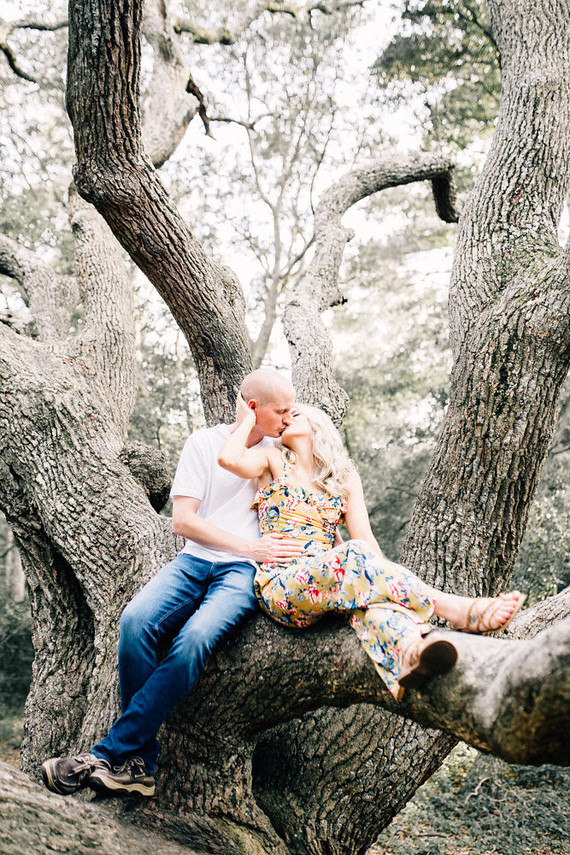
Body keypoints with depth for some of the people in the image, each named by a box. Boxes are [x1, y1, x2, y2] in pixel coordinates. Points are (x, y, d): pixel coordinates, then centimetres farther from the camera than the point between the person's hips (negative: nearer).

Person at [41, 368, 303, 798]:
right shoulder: (203, 443, 5)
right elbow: (183, 520, -3)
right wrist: (249, 546, -12)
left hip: (245, 571, 0)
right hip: (195, 560, 1)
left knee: (196, 636, -32)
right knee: (136, 621, -29)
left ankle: (113, 754, -23)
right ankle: (139, 764, -19)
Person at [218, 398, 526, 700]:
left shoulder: (345, 478, 21)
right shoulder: (273, 461, 14)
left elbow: (366, 538, 7)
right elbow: (229, 459, -9)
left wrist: (384, 579, -11)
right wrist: (247, 419, 8)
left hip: (329, 579, 3)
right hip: (279, 583, -2)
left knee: (365, 588, -35)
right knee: (354, 555, -32)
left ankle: (408, 653, -67)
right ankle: (455, 609, -40)